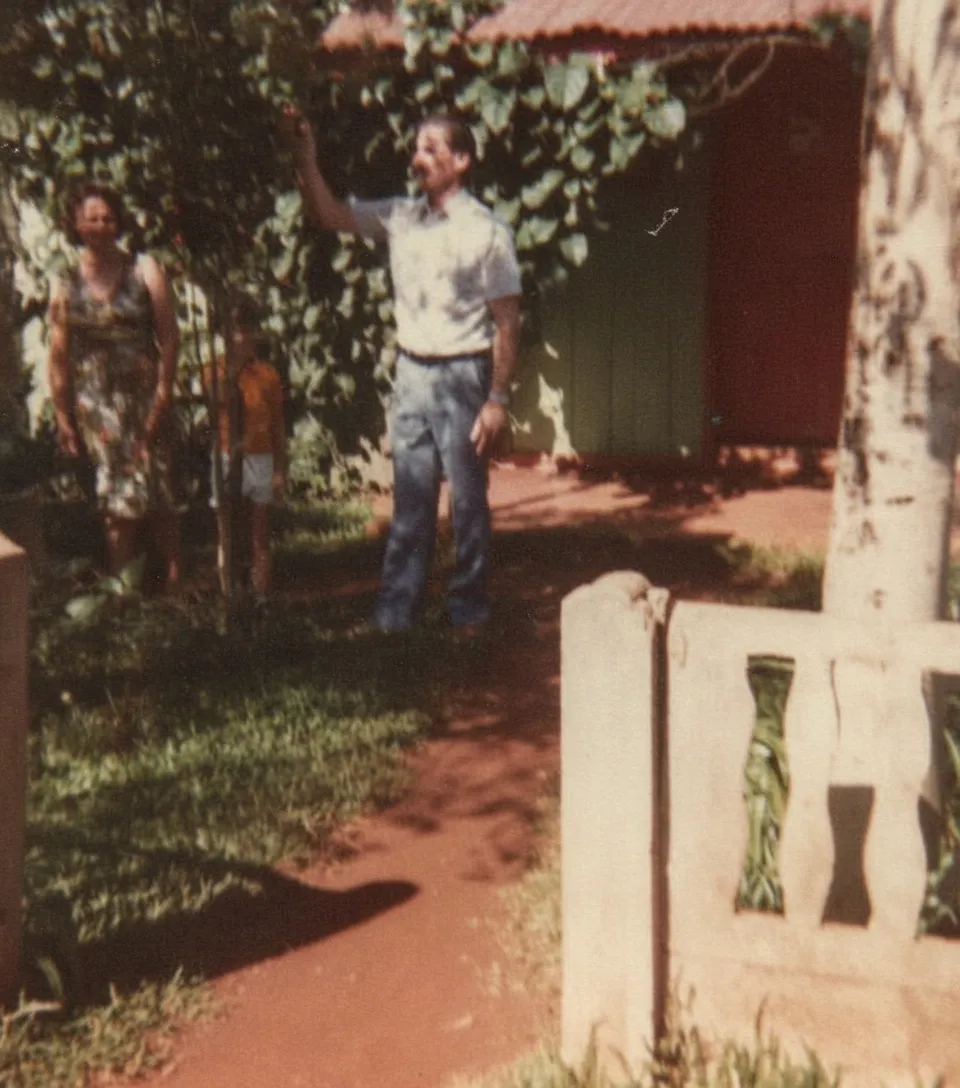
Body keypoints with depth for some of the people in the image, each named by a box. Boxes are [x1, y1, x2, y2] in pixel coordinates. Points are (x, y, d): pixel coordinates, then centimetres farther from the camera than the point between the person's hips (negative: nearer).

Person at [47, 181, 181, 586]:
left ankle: (174, 579, 7)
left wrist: (163, 396, -9)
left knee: (158, 495, -1)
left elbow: (170, 337, -1)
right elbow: (59, 358, 7)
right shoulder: (65, 286, 6)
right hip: (95, 399, 1)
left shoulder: (143, 270, 2)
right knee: (118, 503, 0)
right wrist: (63, 418, 4)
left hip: (145, 395, -1)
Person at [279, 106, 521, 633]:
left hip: (462, 376, -5)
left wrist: (497, 399, -13)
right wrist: (305, 157, -7)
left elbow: (507, 321, -9)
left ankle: (468, 611, 18)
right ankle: (395, 612, 15)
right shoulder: (400, 218, 6)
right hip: (410, 372, 5)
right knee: (409, 500, 9)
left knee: (468, 501, 5)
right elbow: (329, 215, 9)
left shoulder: (487, 231, -8)